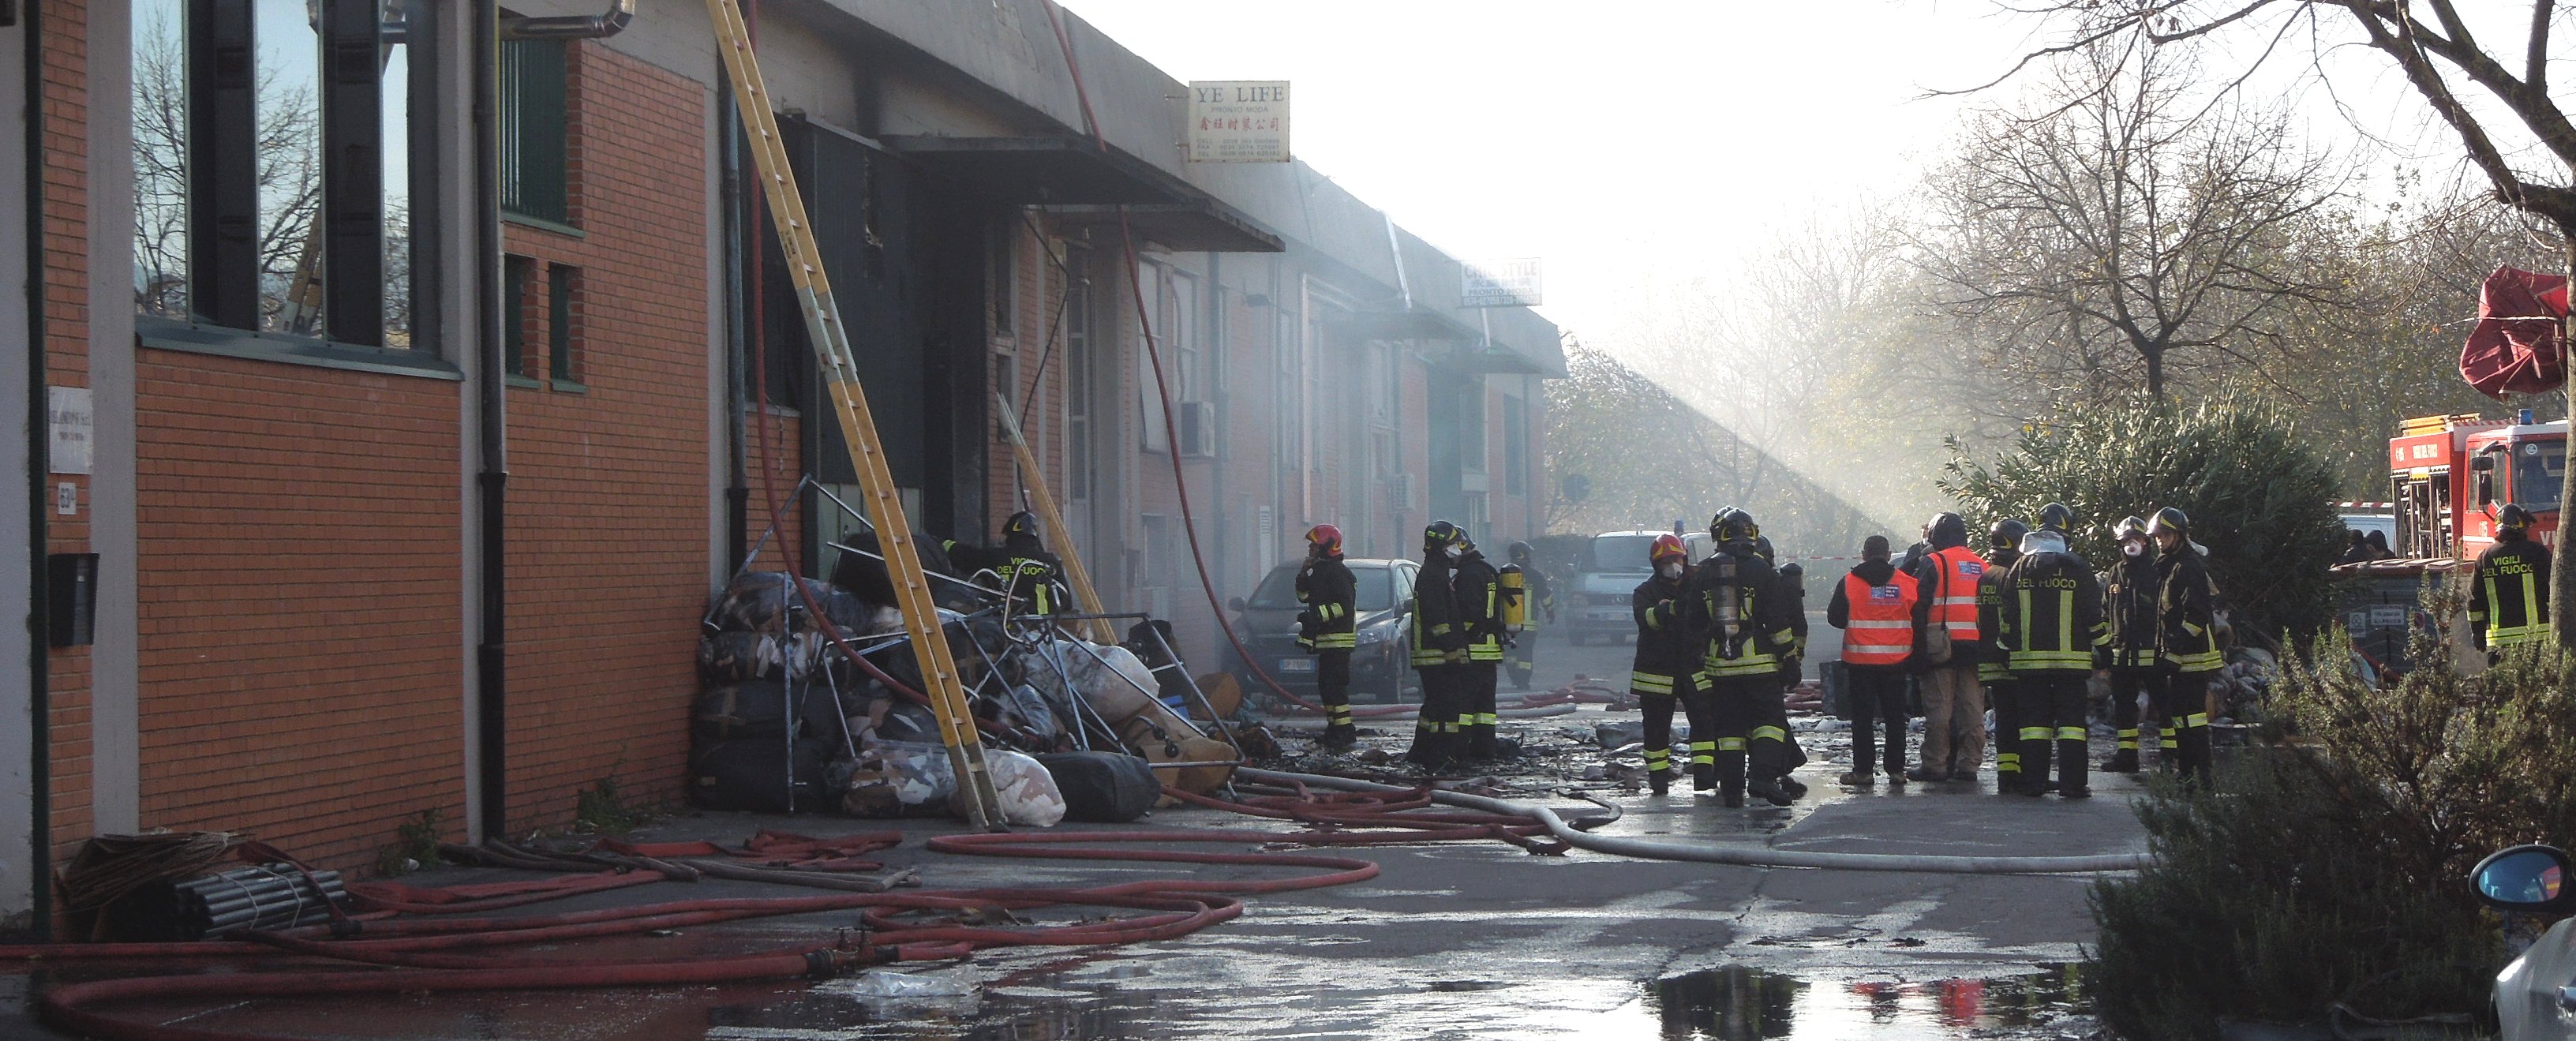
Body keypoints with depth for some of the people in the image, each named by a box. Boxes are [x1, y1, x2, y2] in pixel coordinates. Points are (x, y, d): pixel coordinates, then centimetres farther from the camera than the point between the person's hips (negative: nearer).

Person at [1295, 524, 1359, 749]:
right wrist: (1303, 574, 7)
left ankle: (1344, 730, -15)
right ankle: (1334, 727, 20)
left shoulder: (1338, 572, -13)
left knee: (1335, 686, -14)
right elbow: (1304, 596, 22)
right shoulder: (1319, 570, 19)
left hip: (1338, 638, -11)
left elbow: (1344, 605, -21)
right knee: (1326, 686, 14)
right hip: (1325, 639, 11)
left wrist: (1317, 615, -24)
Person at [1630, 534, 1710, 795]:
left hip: (1694, 668, 1)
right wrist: (1671, 609, -40)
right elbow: (1646, 617, -22)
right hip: (1657, 672, -1)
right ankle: (1658, 777, 14)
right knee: (1657, 727, 4)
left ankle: (1704, 773, -9)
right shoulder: (1646, 592, -1)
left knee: (1705, 720, -10)